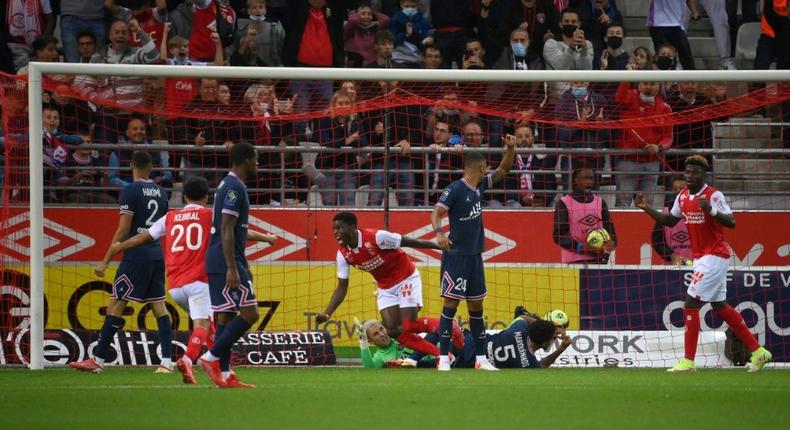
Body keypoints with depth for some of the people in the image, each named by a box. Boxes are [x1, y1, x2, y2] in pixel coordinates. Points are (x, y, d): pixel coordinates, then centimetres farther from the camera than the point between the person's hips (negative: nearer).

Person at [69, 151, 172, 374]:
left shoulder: (130, 191, -9)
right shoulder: (161, 193, 10)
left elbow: (123, 230, -13)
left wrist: (105, 261, -11)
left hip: (136, 255, -6)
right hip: (157, 254, 6)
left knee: (116, 305, -5)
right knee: (159, 306, 8)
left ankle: (97, 360, -6)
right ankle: (167, 361, 1)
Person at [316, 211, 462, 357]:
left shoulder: (376, 237, -28)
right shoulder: (343, 255, -10)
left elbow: (411, 242, -20)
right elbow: (342, 287, -3)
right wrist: (327, 314, -15)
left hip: (406, 278, -6)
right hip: (385, 287, 6)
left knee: (408, 327, -15)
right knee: (393, 331, -6)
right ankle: (436, 353, 5)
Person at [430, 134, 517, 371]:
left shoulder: (479, 187, 10)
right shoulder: (454, 190, -13)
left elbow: (502, 171, 19)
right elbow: (436, 212, -22)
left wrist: (510, 149, 5)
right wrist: (439, 231, -41)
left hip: (475, 256, 8)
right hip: (456, 255, -8)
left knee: (476, 306, 11)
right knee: (450, 304, -8)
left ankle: (481, 358, 15)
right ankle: (443, 358, -9)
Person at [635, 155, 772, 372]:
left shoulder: (713, 195, -15)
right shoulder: (683, 196, 8)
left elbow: (731, 222, -23)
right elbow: (670, 220, 20)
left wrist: (711, 210, -38)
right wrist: (646, 208, 8)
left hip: (715, 257, -9)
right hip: (700, 257, 9)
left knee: (691, 304, -11)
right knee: (720, 307, 15)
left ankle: (688, 361, -7)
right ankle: (758, 352, 23)